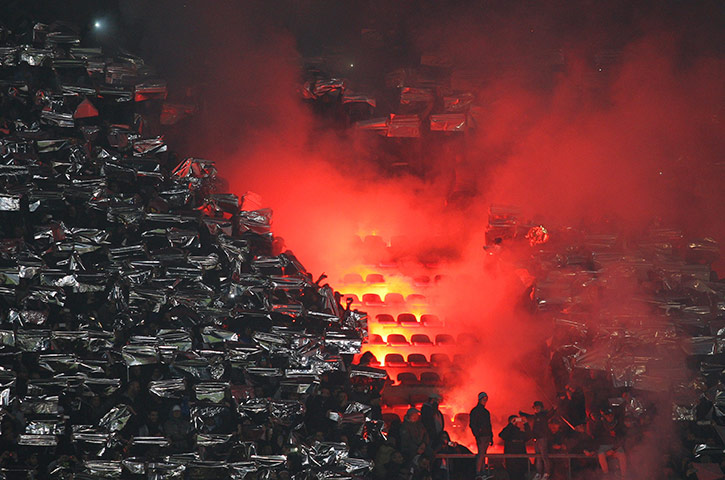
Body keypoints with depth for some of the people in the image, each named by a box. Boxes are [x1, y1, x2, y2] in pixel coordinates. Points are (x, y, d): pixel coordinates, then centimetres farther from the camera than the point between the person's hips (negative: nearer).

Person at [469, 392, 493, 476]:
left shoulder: (486, 412, 20)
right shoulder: (475, 411, -4)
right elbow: (472, 424, -9)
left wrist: (491, 437, 19)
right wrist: (477, 435, -17)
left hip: (487, 436, 8)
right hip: (481, 436, -8)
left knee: (483, 455, 9)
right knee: (481, 454, -12)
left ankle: (481, 471, 11)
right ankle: (478, 473, -12)